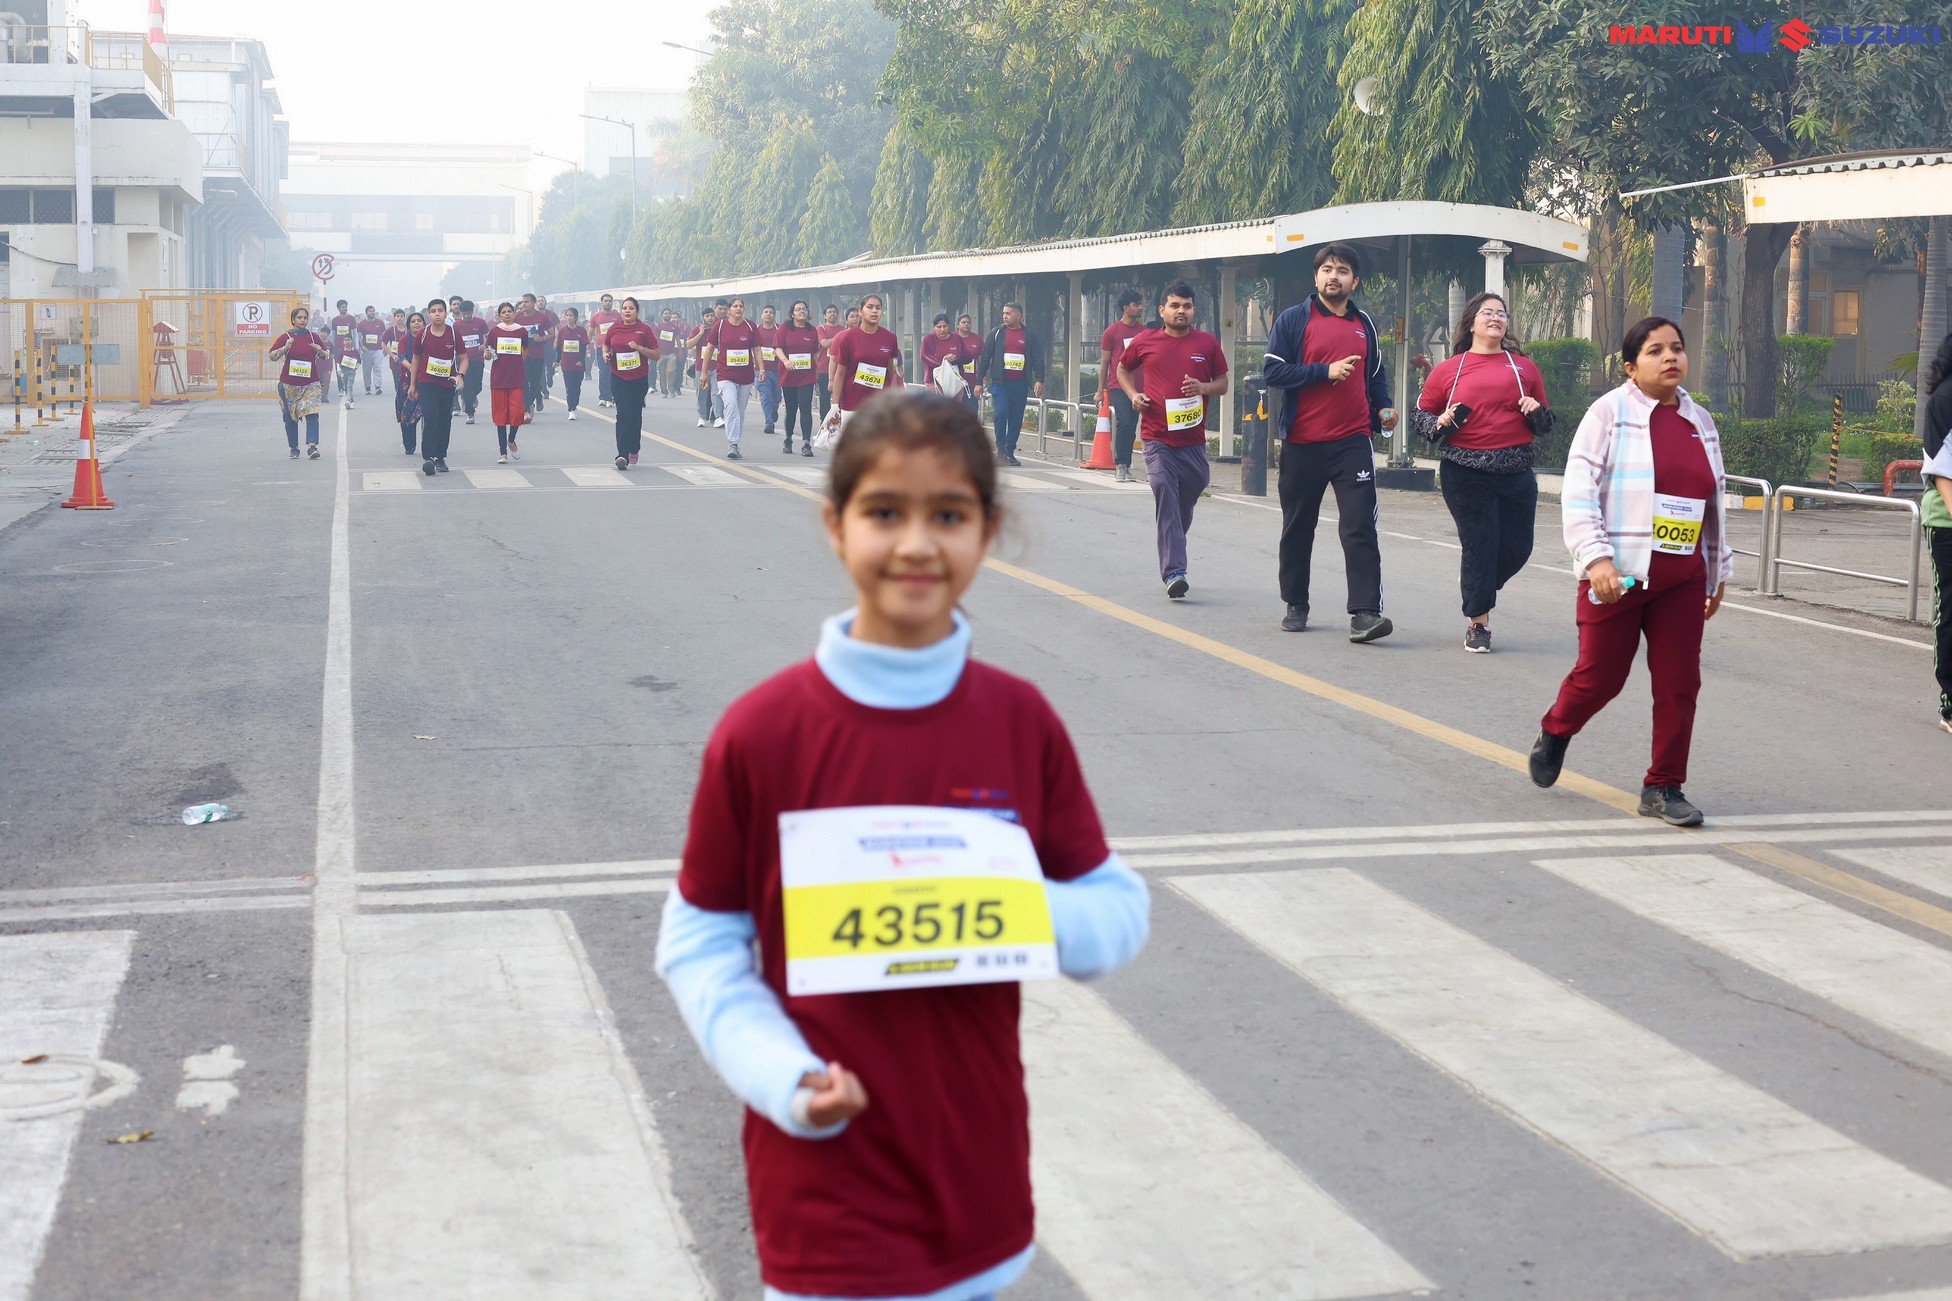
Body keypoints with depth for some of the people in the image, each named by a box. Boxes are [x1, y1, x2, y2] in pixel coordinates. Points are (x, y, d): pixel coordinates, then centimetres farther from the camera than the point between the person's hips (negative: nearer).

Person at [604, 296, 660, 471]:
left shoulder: (644, 329, -2)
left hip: (639, 379, 0)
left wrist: (639, 348, -16)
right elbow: (605, 345, 23)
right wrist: (606, 354, 2)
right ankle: (623, 455, -19)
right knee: (624, 414, -13)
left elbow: (656, 355, -2)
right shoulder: (615, 328, 3)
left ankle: (634, 450, 32)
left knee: (635, 415, 13)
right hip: (619, 379, 0)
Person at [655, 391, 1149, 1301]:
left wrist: (1024, 911, -18)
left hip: (977, 1180, 3)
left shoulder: (1023, 722, -3)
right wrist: (785, 1076, -18)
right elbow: (700, 942, -3)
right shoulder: (761, 733, -10)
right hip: (827, 1184, -3)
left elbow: (1119, 909, 3)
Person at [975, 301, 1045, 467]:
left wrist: (1039, 380, -10)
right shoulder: (997, 333, 5)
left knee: (1016, 419, 3)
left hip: (1020, 385, 1)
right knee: (1001, 412, -18)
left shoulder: (1029, 336, 6)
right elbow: (985, 358, 6)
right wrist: (979, 382, 2)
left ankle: (1009, 452, 13)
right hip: (999, 383, -1)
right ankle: (1001, 447, -5)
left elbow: (1038, 359, 5)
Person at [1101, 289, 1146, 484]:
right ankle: (1121, 465, -8)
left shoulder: (1144, 331, 10)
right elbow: (1104, 363, 3)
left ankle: (1125, 466, 13)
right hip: (1119, 386, -4)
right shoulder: (1112, 332, -2)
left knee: (1131, 428, 6)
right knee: (1124, 423, -15)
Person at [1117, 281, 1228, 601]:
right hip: (1158, 439, -2)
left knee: (1186, 505, 13)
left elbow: (1222, 383, 11)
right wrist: (1132, 394, 1)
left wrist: (1203, 388, -11)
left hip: (1194, 440, 2)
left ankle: (1172, 562, 34)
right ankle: (1174, 572, -19)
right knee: (1166, 498, -14)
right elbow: (1122, 369, 19)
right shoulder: (1144, 342, 2)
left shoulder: (1207, 343, 3)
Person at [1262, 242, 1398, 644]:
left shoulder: (1364, 324, 13)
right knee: (1297, 528, 10)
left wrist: (1382, 407, 7)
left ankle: (1365, 613, -15)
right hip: (1302, 442, -1)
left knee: (1361, 527, -10)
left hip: (1353, 442, 2)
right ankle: (1295, 605, 25)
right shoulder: (1293, 320, 1)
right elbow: (1272, 371, -8)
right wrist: (1326, 371, -15)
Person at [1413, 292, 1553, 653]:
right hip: (1466, 471, -3)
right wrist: (1441, 423, -9)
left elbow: (1545, 424, 19)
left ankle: (1476, 585, 35)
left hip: (1516, 471, 3)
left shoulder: (1524, 367, 12)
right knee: (1479, 545, -3)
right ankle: (1478, 623, 11)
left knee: (1517, 548, 4)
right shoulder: (1448, 370, 5)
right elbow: (1419, 414, 11)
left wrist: (1536, 412, -4)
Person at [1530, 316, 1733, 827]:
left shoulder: (1700, 421, 14)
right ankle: (1554, 732, 34)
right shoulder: (1609, 413, -4)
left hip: (1683, 579, 5)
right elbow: (1578, 493, -11)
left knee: (1679, 681, 0)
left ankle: (1664, 787, 11)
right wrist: (1596, 556, -20)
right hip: (1617, 574, -5)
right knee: (1600, 676, 2)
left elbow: (1714, 502, 22)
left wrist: (1719, 570, 22)